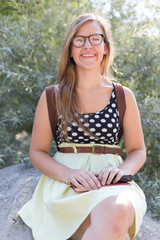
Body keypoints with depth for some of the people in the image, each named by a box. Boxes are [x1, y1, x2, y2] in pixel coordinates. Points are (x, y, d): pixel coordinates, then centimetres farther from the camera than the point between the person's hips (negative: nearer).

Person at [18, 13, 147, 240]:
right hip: (64, 184, -1)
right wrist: (68, 174, -13)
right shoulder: (52, 97, 8)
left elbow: (138, 151, 15)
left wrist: (122, 170, -10)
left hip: (111, 184, 2)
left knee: (117, 211, -38)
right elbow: (37, 152, 8)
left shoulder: (124, 97, 11)